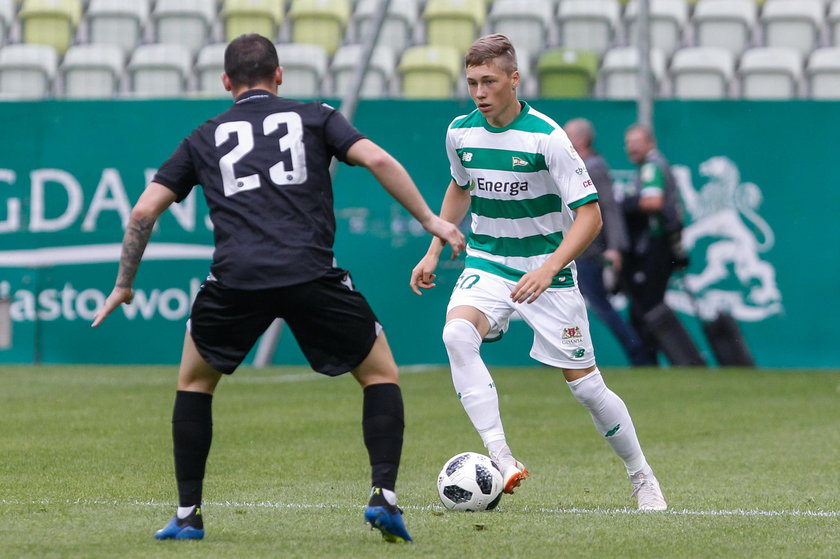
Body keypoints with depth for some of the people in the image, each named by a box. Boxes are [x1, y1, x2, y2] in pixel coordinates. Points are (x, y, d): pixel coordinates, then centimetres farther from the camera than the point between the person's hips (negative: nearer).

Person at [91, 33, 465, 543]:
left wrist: (124, 285, 29)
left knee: (195, 381, 25)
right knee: (381, 373, 17)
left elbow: (145, 209, 19)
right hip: (311, 272, -1)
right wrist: (430, 220, 10)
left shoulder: (205, 138, 23)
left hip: (235, 278, 1)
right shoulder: (314, 118, 18)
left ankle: (188, 515, 20)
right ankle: (384, 495, 0)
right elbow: (378, 160, 3)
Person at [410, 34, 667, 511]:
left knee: (585, 385, -1)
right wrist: (434, 252, 15)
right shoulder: (461, 132, -2)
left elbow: (590, 214, -19)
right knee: (457, 334, -29)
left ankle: (643, 479, 22)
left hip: (545, 270, -3)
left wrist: (548, 269, -30)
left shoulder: (546, 137, -18)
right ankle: (501, 459, -33)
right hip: (487, 263, 3)